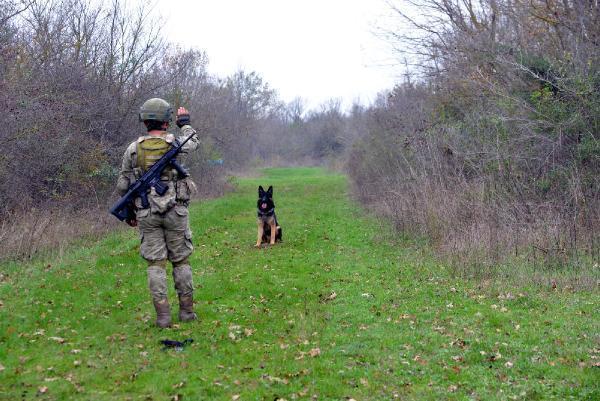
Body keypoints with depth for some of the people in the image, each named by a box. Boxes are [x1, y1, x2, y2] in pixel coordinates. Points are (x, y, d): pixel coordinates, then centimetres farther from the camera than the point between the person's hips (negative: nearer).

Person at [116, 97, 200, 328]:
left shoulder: (133, 149, -2)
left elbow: (122, 185, 4)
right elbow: (194, 143, 19)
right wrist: (185, 123, 35)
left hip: (147, 214, 1)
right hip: (175, 212, -1)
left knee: (156, 263, 4)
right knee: (181, 261, 11)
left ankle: (163, 315, 0)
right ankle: (187, 310, 15)